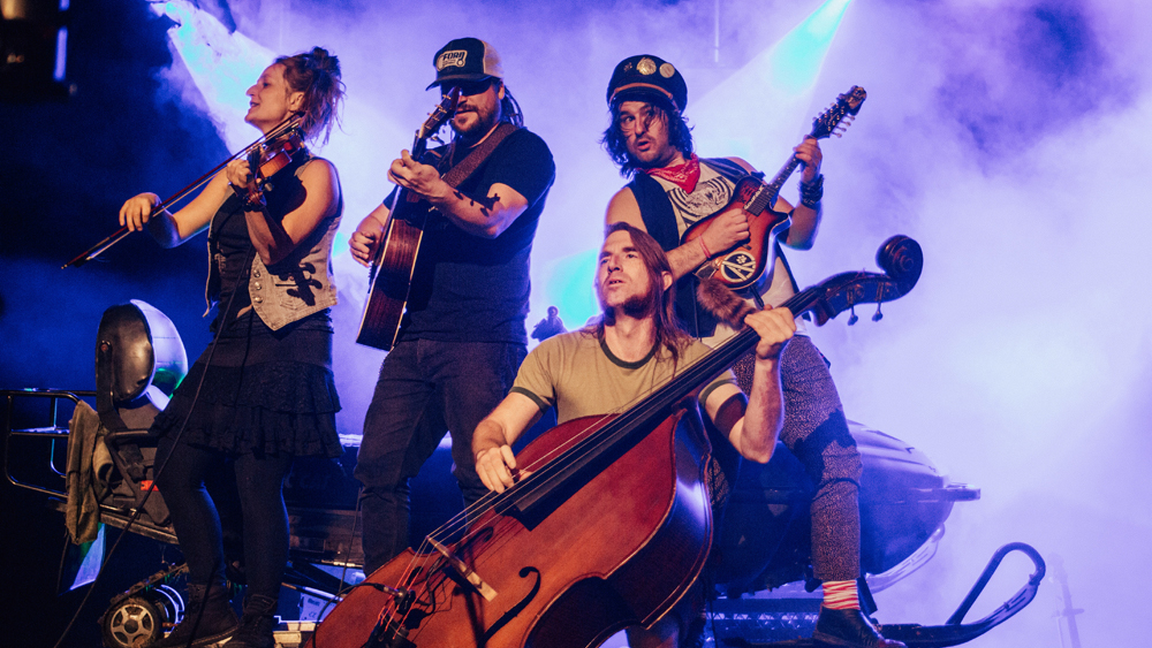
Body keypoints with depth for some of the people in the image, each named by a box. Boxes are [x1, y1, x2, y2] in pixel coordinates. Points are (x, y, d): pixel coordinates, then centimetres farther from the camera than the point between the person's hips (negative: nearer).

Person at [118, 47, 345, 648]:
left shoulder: (315, 175, -4)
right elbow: (176, 232, 11)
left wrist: (250, 199, -33)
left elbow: (278, 250, -16)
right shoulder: (239, 169, 17)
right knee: (176, 470, 5)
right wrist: (150, 210, -10)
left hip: (285, 346, -8)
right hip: (230, 344, 8)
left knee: (257, 481, -12)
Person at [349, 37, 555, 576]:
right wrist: (366, 235, 2)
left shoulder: (525, 151, 1)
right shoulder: (435, 159, 23)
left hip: (483, 340, -7)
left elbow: (492, 220, -17)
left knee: (482, 479, -12)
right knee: (379, 467, 3)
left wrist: (436, 194, -36)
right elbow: (384, 217, 27)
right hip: (414, 336, 7)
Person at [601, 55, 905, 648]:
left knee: (838, 459, -4)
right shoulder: (630, 202, 6)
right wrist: (705, 246, -13)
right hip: (715, 351, -5)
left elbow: (799, 235, 21)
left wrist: (810, 183, 2)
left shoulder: (735, 171, 19)